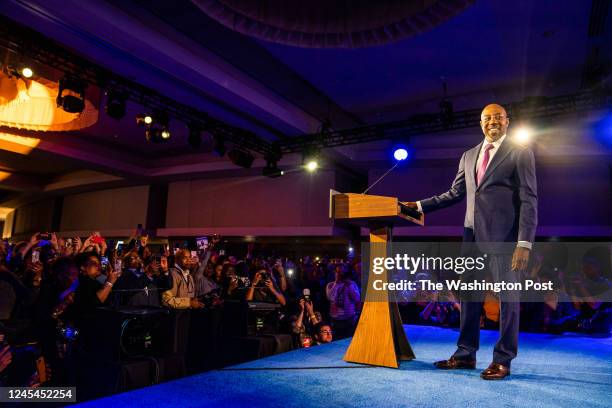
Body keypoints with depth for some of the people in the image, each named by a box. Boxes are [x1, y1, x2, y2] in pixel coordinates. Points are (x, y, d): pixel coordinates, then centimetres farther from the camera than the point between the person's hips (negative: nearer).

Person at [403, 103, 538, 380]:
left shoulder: (520, 154, 0)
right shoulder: (468, 156, 16)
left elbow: (529, 200, -6)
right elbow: (454, 193, 18)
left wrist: (525, 242, -15)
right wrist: (420, 205, 13)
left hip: (504, 234, -5)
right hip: (473, 233, 6)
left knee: (507, 295, 1)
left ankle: (503, 360, 14)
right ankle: (465, 354, 22)